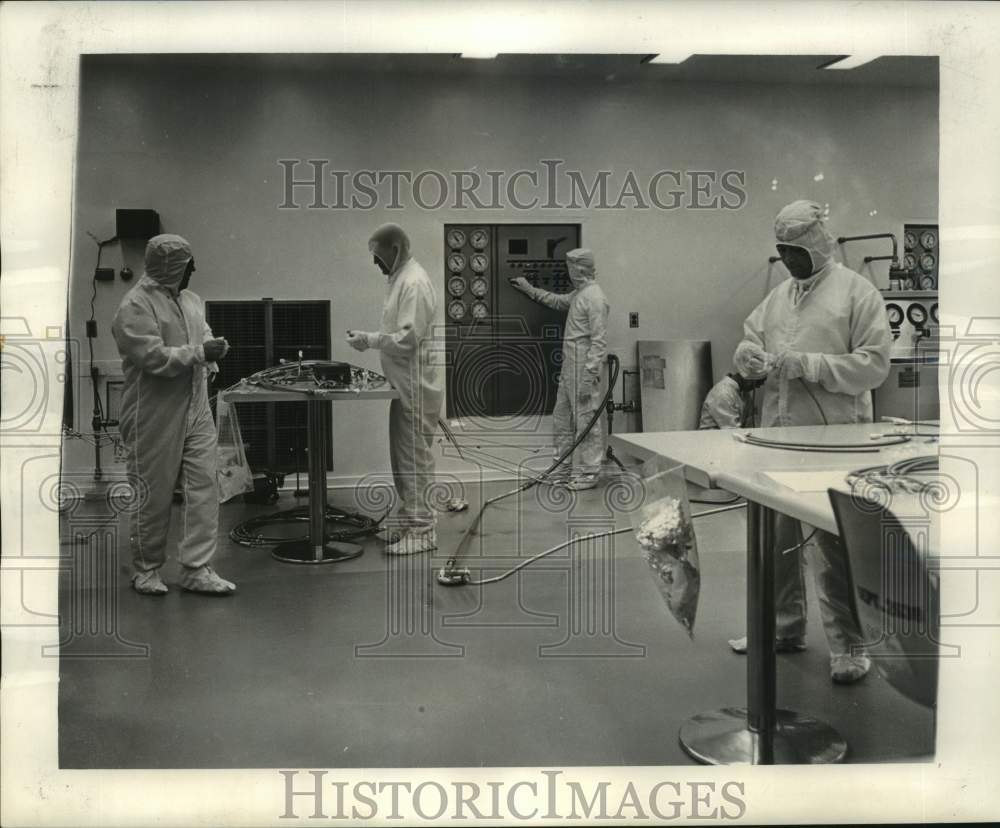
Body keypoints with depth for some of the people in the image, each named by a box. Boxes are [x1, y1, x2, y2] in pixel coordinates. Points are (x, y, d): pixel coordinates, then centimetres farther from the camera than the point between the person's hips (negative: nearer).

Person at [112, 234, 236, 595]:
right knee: (154, 496, 4)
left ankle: (197, 569, 10)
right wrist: (200, 353, -19)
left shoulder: (190, 300, 13)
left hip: (196, 413, 7)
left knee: (203, 487, 2)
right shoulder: (135, 307, -12)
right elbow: (154, 358, -21)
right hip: (154, 419, -7)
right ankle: (146, 569, 22)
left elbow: (204, 336, 23)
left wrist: (212, 352, 2)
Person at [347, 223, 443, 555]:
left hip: (416, 387, -10)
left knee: (414, 459, -2)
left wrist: (370, 339, -16)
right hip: (404, 386, 10)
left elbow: (408, 338, -23)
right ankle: (411, 521, 25)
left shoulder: (414, 282, -17)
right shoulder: (399, 279, 13)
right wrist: (370, 338, 6)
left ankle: (421, 530, 6)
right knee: (403, 457, 15)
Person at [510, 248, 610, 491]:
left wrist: (589, 377, -22)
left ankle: (588, 473, 4)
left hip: (585, 366, -10)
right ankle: (566, 464, 26)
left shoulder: (594, 297, -16)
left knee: (585, 419, -4)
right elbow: (558, 301, 37)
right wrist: (529, 289, 36)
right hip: (570, 364, 10)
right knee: (562, 416, 16)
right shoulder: (579, 293, 14)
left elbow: (599, 341, -20)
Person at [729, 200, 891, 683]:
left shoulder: (857, 292, -5)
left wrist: (808, 364, -19)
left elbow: (874, 366, -11)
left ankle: (848, 647, 10)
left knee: (834, 546, -3)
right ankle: (784, 627, 30)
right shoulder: (778, 296, 14)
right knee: (775, 538, 14)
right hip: (777, 435, 7)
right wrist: (750, 356, -5)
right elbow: (749, 340, 19)